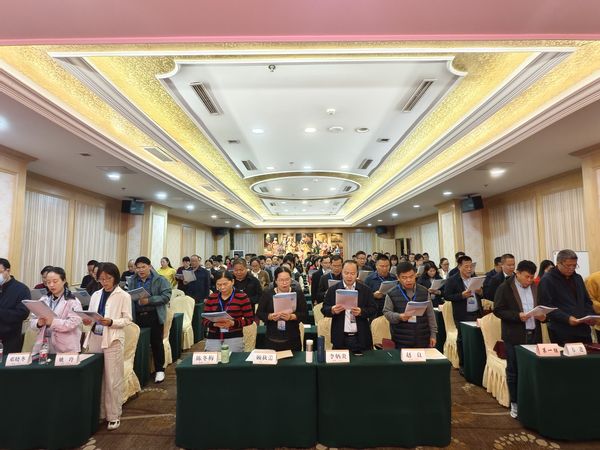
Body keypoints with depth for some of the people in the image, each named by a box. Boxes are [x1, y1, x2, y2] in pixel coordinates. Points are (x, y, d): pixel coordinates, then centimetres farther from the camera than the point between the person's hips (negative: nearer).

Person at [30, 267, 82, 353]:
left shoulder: (73, 302, -4)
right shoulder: (43, 300, 12)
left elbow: (73, 323, -15)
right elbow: (32, 321, 8)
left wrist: (53, 322, -29)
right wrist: (38, 323, -14)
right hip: (44, 346, 4)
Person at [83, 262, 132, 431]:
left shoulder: (124, 296, -6)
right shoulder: (96, 295, 9)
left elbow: (128, 319, -7)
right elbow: (90, 315, 12)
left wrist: (111, 322, -22)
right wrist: (88, 321, -9)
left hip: (113, 341, -4)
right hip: (95, 339, 5)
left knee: (112, 380, 3)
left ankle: (114, 415, 16)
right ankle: (99, 411, 29)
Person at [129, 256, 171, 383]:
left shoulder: (160, 280, -4)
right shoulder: (132, 281, 10)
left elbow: (166, 296, -12)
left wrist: (149, 300, -21)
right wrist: (134, 300, -11)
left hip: (154, 316, -4)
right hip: (137, 316, 4)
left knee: (156, 343, 5)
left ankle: (159, 370, 19)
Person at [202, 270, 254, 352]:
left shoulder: (242, 297, -3)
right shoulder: (211, 298, 7)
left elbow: (249, 319, -3)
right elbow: (205, 320, 6)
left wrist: (233, 323, -17)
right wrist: (214, 324, -14)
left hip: (234, 338, -2)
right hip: (213, 338, 2)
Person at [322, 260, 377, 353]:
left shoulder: (365, 290, 3)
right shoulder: (332, 290, 2)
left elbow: (373, 310, 0)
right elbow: (324, 309, 2)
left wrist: (361, 312, -18)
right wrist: (332, 310, -19)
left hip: (361, 338, 1)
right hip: (340, 338, 0)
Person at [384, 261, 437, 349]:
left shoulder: (424, 291, 5)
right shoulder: (392, 294, -5)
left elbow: (430, 314, 9)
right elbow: (386, 312, 0)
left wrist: (433, 334, 7)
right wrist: (399, 316, -19)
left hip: (423, 339, 3)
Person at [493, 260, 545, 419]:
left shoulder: (536, 287, 8)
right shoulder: (504, 288, -8)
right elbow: (498, 310, -10)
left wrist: (542, 315, -6)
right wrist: (517, 316, -21)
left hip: (534, 334, 4)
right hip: (514, 336, -4)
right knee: (513, 371, 7)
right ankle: (515, 403, 19)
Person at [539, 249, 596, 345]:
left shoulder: (578, 278, 16)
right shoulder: (547, 280, -7)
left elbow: (587, 301, 22)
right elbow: (547, 306, -13)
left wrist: (590, 316, 4)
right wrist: (567, 318, -22)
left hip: (583, 330, 7)